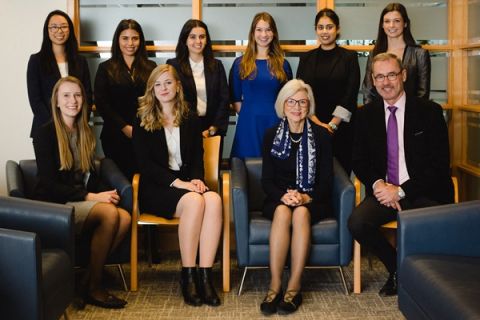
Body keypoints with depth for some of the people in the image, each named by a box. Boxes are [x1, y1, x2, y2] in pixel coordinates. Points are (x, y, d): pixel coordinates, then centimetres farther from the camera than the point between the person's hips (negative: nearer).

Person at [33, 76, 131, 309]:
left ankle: (90, 278, -13)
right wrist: (90, 197, -18)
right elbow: (49, 184, -11)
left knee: (125, 218, -25)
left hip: (82, 202, 6)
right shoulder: (45, 133, -5)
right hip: (55, 204, -6)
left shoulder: (86, 133, 15)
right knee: (110, 213, -31)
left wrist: (104, 193, -5)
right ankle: (93, 288, -17)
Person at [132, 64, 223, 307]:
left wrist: (196, 179, -9)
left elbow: (198, 157, 14)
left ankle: (205, 275, -31)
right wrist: (177, 182, -16)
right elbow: (144, 163, -4)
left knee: (214, 199, -31)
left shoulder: (190, 119, 16)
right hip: (156, 187, -3)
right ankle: (188, 276, -26)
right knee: (194, 201, -35)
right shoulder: (142, 120, 5)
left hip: (186, 183, 3)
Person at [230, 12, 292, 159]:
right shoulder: (240, 63, 5)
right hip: (248, 124, -1)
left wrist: (280, 116, 4)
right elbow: (235, 98, 7)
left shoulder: (282, 64, 8)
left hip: (275, 123, 1)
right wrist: (249, 115, 1)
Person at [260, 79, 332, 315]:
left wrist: (306, 198, -18)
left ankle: (294, 286, -31)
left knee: (301, 213, -34)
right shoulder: (272, 135, 5)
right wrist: (283, 196, -18)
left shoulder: (321, 136, 3)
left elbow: (326, 180, 0)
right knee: (282, 212, -34)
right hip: (278, 199, 1)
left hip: (312, 200, -1)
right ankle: (275, 285, -33)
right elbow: (266, 179, 2)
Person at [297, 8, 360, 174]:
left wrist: (332, 124, -12)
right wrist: (316, 122, -10)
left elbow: (350, 94, -4)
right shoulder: (307, 58, 9)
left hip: (341, 128, -1)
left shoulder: (349, 57, 3)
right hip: (312, 127, 2)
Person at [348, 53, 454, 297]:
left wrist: (401, 191, -15)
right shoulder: (366, 115, 9)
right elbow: (359, 161, 12)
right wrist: (377, 184, -11)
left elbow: (439, 165, -6)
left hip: (424, 194, -3)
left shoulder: (429, 111, -1)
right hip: (384, 192, 3)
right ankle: (397, 268, 2)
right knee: (357, 222, -26)